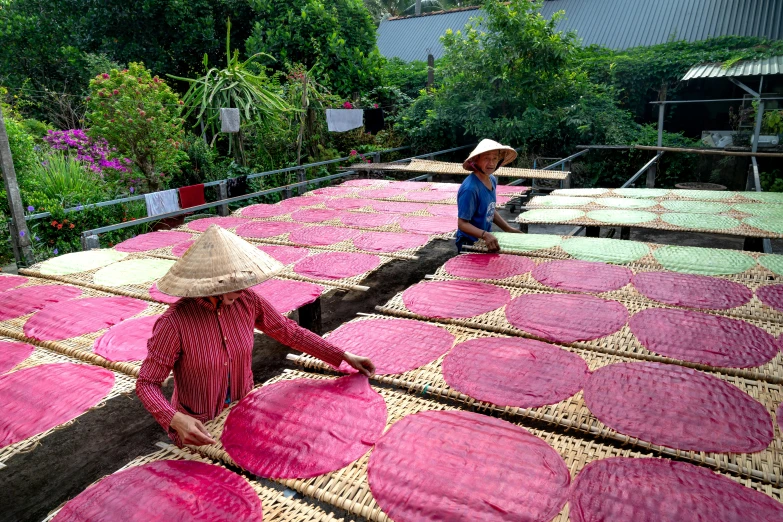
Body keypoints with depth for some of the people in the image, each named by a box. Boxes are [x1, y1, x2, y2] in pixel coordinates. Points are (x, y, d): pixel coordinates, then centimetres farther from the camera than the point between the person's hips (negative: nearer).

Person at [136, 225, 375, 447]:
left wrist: (344, 357, -4)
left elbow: (290, 332, -3)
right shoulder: (174, 323, -27)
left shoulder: (247, 302, -14)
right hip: (198, 428, -4)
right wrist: (175, 420, -38)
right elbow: (146, 383, -19)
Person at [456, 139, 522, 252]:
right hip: (469, 244, -8)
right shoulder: (470, 188, -25)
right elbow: (462, 224, -24)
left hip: (488, 241, 8)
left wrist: (509, 229, 11)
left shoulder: (492, 180, 2)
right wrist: (485, 235, -37)